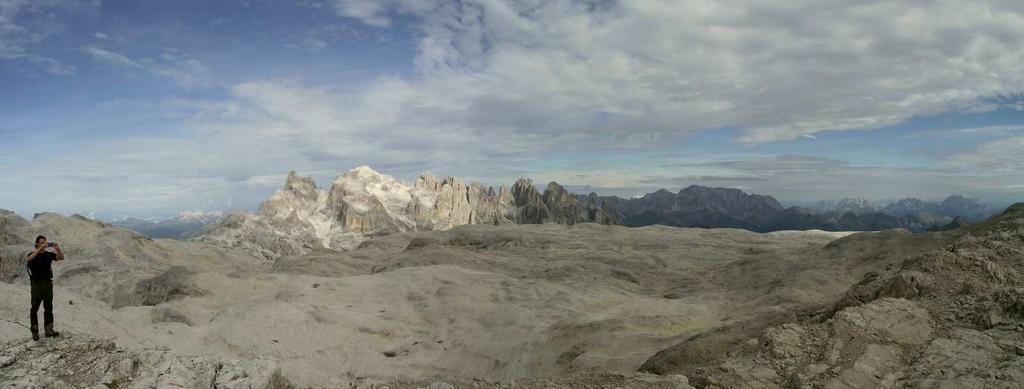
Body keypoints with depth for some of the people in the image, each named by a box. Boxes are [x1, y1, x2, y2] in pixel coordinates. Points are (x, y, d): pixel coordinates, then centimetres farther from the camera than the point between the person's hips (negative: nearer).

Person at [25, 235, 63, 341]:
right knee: (35, 309, 3)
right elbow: (30, 258, -27)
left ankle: (49, 330, 13)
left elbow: (61, 257, -5)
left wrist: (58, 249, -21)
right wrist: (40, 248, -35)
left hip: (48, 283, 4)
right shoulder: (33, 254, -3)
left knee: (48, 308, 8)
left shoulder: (49, 254, 8)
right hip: (37, 284, -4)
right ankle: (35, 332, 11)